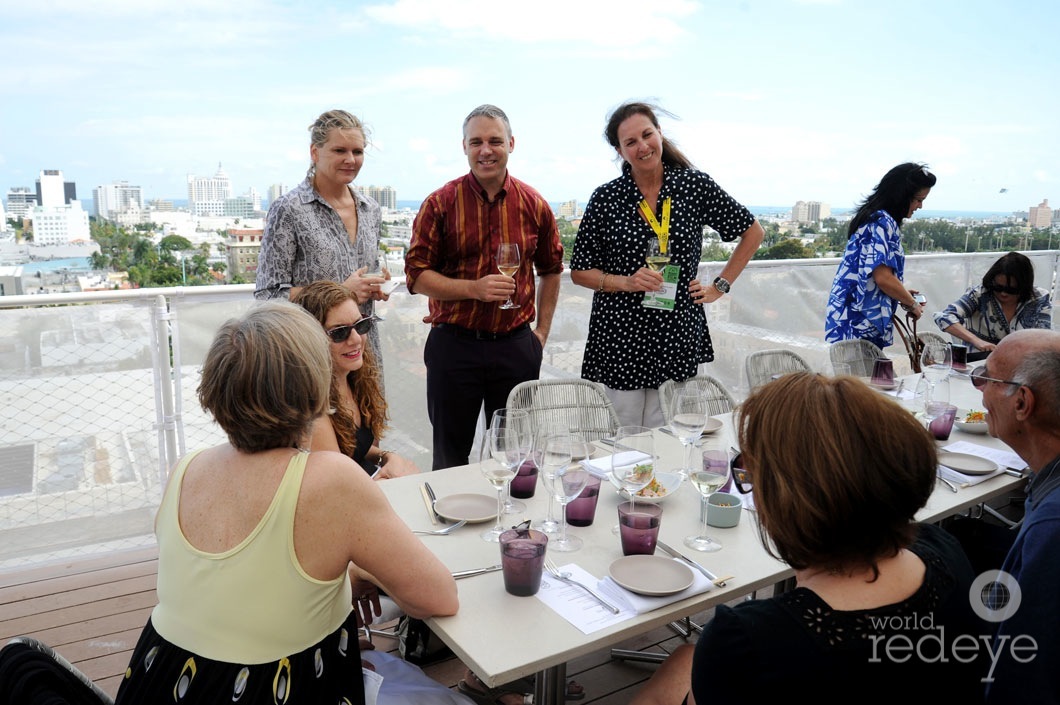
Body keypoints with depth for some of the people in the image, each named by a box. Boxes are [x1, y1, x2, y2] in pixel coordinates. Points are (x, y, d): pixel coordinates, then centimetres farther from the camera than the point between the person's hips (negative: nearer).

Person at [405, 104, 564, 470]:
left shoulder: (534, 205, 3)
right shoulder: (441, 203, -4)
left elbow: (551, 269, 16)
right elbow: (416, 275, -6)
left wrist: (542, 330, 10)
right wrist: (474, 288, -19)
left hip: (516, 344, 2)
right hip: (454, 344, -2)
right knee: (450, 459, 12)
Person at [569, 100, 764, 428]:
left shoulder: (695, 186, 1)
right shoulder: (606, 198, -1)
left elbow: (753, 232, 12)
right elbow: (579, 272, 4)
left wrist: (720, 286, 6)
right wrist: (626, 282, -12)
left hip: (678, 338, 1)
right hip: (618, 342, 0)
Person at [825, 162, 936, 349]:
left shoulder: (874, 218, 17)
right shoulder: (882, 222, -13)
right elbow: (883, 277, -21)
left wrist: (903, 293, 19)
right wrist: (913, 304, -6)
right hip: (859, 321, -10)